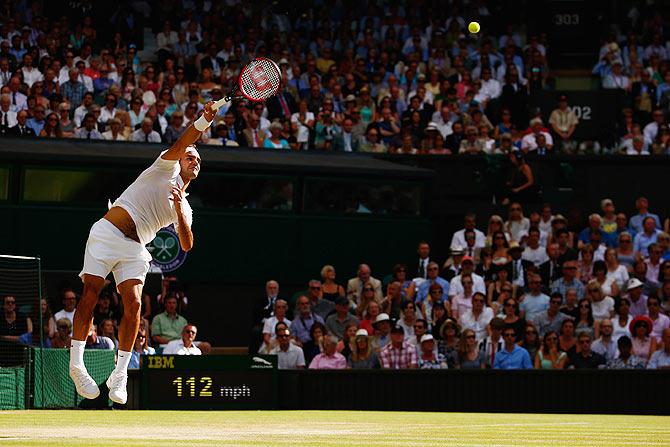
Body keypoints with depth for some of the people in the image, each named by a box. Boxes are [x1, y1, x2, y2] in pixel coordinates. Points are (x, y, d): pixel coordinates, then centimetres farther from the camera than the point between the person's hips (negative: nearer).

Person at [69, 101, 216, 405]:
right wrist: (204, 121, -24)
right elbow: (181, 144, -9)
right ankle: (76, 364, -7)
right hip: (108, 232, -4)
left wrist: (179, 212, -7)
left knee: (133, 305, -13)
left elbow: (186, 245, 9)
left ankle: (119, 376, -8)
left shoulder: (185, 209, 23)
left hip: (135, 249, 5)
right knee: (89, 296, -13)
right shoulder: (166, 168, 11)